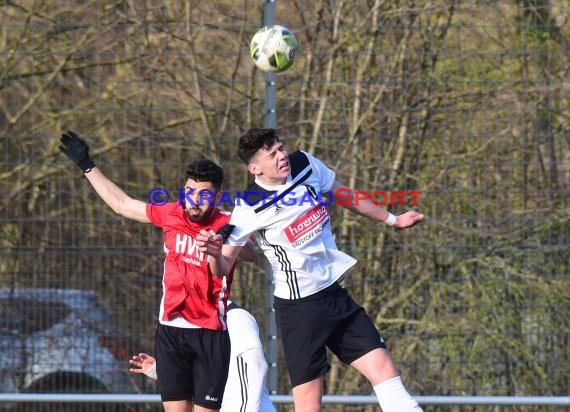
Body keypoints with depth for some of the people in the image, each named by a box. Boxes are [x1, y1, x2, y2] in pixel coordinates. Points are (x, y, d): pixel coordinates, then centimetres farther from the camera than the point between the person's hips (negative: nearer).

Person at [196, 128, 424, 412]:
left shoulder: (305, 164, -2)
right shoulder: (248, 209, -16)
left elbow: (345, 196, 16)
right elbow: (224, 267, -10)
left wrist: (392, 219, 26)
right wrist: (214, 253, -34)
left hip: (334, 292, 5)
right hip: (298, 306, -5)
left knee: (385, 371, -2)